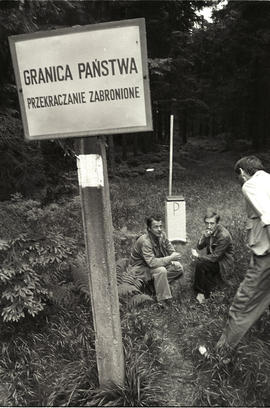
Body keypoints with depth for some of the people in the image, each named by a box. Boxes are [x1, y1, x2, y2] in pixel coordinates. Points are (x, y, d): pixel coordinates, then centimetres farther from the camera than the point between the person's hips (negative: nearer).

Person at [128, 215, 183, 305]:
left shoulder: (161, 234, -9)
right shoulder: (145, 241, -31)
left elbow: (171, 249, 5)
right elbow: (152, 262, -40)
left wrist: (174, 255, -18)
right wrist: (171, 258, -36)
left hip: (158, 263, 8)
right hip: (140, 268, -7)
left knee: (178, 267, -8)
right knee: (161, 270, -35)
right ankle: (162, 301, -20)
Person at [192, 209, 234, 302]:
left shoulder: (224, 236, -26)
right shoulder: (209, 230, -3)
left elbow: (215, 257, -24)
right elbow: (199, 247, -1)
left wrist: (198, 256, -21)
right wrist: (204, 237, -21)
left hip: (223, 265, -8)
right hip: (214, 259, 8)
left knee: (199, 264, -25)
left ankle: (201, 292, -6)